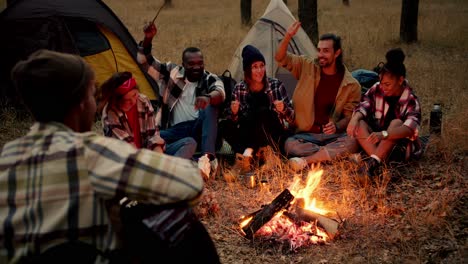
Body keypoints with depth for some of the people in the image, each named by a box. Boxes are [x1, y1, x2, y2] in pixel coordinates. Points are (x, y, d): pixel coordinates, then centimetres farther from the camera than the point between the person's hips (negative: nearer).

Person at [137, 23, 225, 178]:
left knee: (210, 106, -31)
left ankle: (209, 157, -41)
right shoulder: (172, 73, 12)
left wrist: (208, 97, -44)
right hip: (176, 131, 1)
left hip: (200, 129, -1)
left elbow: (220, 93, -19)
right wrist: (148, 39, -8)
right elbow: (145, 62, 11)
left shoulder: (211, 79, 5)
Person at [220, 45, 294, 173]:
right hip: (251, 138, 2)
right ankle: (257, 152, -28)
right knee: (224, 125, -24)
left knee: (263, 112, -31)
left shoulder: (276, 85, -5)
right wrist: (234, 113, -18)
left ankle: (249, 151, -22)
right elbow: (234, 121, 3)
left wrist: (283, 109, -23)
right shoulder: (239, 88, 0)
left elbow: (291, 118, -2)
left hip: (274, 138, -2)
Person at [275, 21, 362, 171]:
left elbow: (349, 116, 1)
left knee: (352, 142, -33)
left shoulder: (351, 85, -1)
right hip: (307, 135, 0)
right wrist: (288, 36, -17)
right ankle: (333, 154, -24)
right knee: (290, 145, -32)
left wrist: (337, 127, -22)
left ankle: (305, 160, -29)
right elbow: (281, 58, 0)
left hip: (333, 135, 0)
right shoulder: (307, 67, 3)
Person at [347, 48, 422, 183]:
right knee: (360, 124, -23)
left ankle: (371, 164, -45)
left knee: (396, 123, -32)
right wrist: (355, 119, -35)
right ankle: (380, 163, -41)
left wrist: (384, 134, -50)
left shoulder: (411, 100, -18)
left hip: (401, 145, -3)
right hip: (377, 141, 4)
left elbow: (410, 128, -33)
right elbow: (363, 106, -11)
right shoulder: (377, 90, -4)